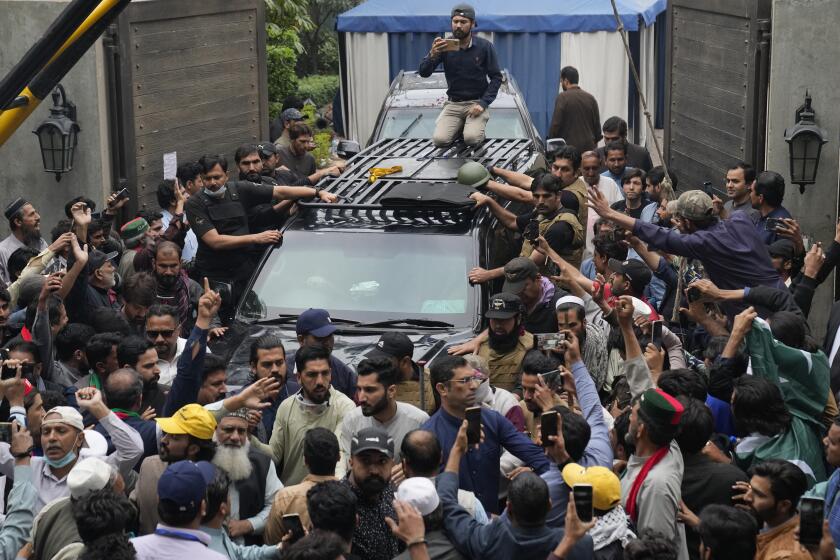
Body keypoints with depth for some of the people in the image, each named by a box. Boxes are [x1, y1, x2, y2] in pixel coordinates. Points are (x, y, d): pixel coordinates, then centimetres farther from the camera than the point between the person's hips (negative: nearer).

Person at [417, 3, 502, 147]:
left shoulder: (484, 46, -5)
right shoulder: (444, 46, -2)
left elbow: (496, 77, -1)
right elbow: (423, 73, -10)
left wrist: (483, 103, -14)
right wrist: (432, 55, -31)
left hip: (476, 103, -2)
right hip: (453, 104, 2)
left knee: (471, 139, -27)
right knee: (439, 140, -20)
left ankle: (474, 127, 10)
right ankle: (460, 127, 13)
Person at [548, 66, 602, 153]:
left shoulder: (562, 97, -6)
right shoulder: (590, 98, 9)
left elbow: (556, 124, -8)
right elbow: (597, 126, 11)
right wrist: (594, 144, 20)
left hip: (569, 147, -5)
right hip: (589, 147, 5)